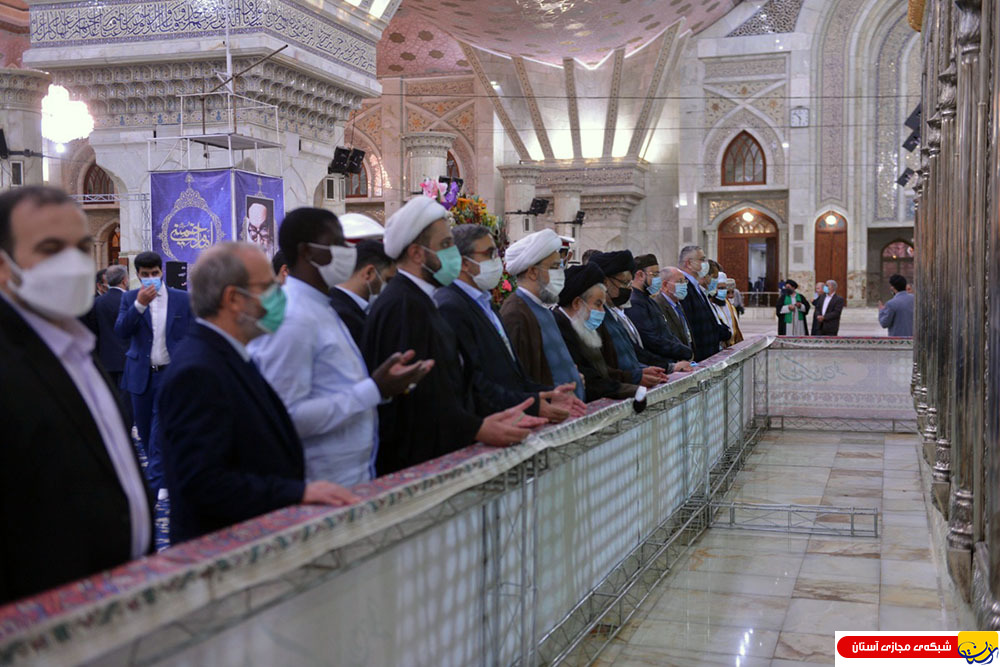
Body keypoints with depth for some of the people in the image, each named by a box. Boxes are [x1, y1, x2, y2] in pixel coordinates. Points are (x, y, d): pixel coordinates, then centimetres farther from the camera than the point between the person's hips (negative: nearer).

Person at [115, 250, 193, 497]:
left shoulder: (182, 299, 0)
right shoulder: (130, 298, 3)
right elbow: (121, 332, -10)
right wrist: (140, 304, -21)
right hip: (141, 374, 3)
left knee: (160, 430, -10)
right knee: (145, 428, 13)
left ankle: (155, 485, -8)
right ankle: (162, 472, 33)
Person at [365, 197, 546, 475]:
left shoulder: (419, 301, 17)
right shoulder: (401, 306, -15)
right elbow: (418, 398, -22)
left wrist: (492, 418, 8)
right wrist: (476, 429, -24)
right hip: (413, 463, -9)